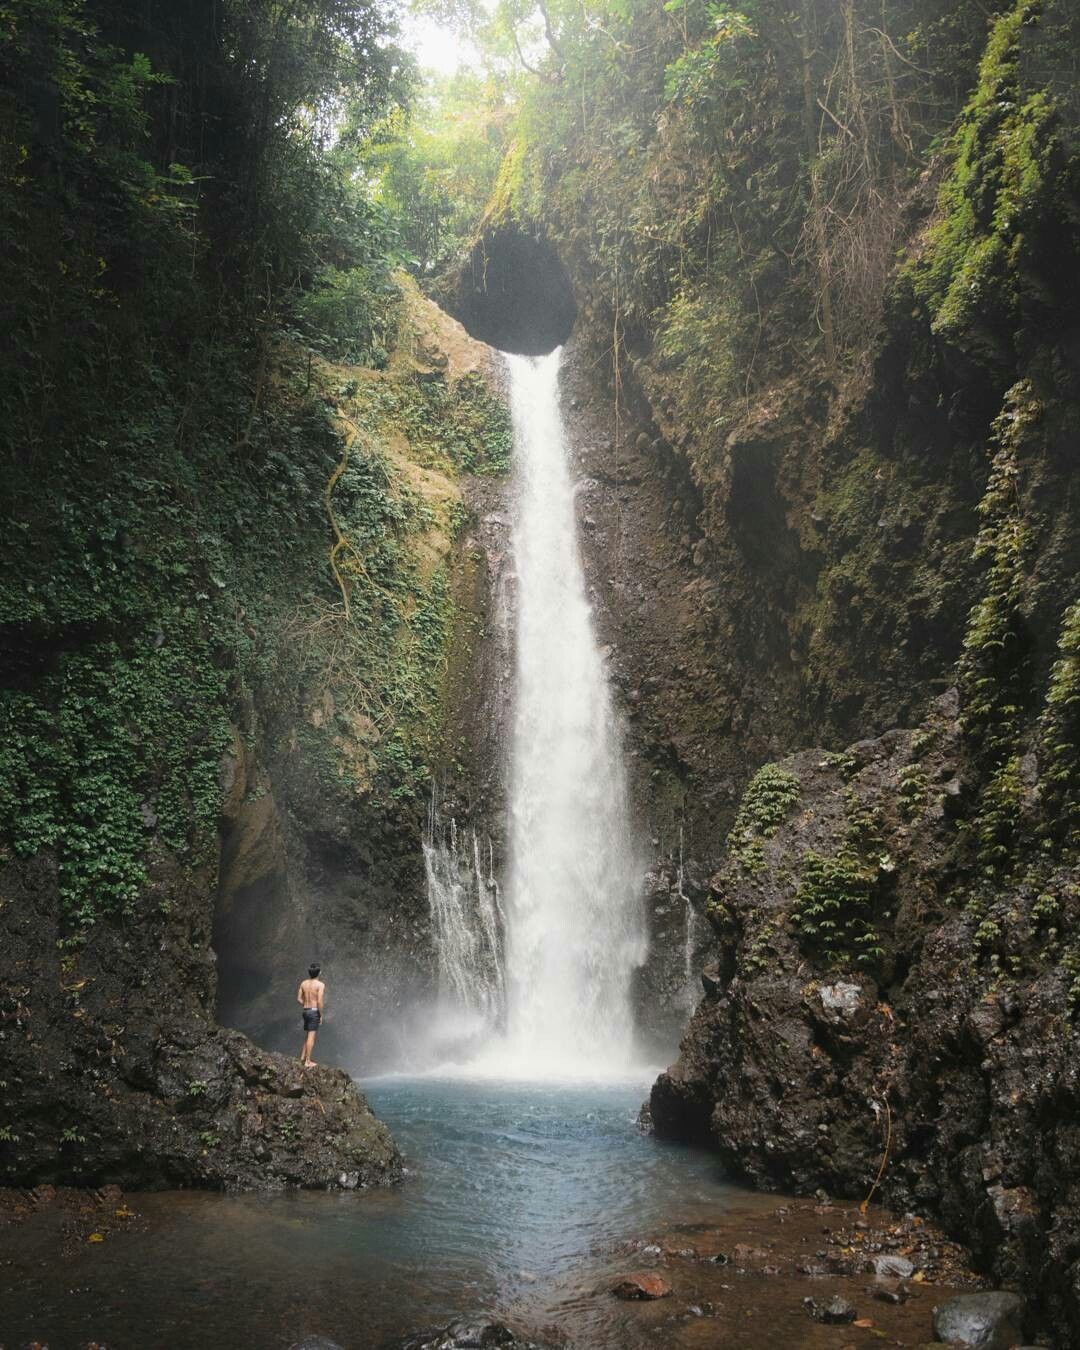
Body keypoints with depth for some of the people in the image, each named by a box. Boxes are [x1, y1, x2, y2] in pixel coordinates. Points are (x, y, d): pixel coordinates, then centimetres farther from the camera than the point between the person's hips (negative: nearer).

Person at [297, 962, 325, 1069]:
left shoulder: (303, 983, 6)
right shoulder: (320, 985, -12)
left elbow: (299, 999, 8)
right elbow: (320, 1001, -18)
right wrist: (321, 1015, -8)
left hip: (306, 1011, 6)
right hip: (315, 1012, -6)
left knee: (307, 1035, 20)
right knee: (311, 1037, -4)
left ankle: (303, 1057, 22)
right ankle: (308, 1061, -3)